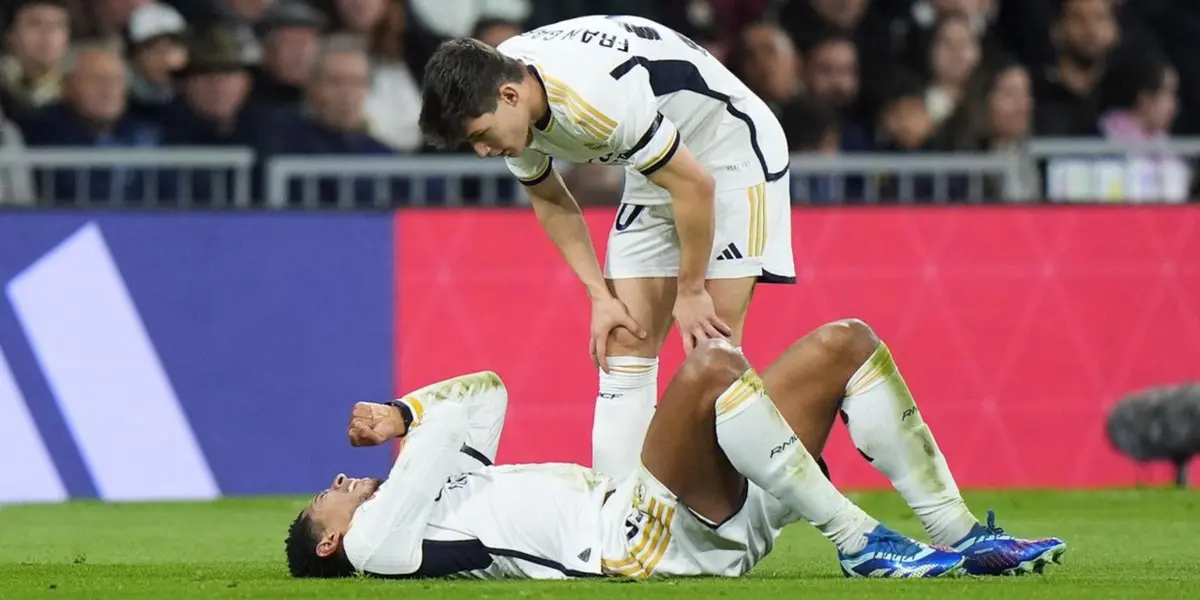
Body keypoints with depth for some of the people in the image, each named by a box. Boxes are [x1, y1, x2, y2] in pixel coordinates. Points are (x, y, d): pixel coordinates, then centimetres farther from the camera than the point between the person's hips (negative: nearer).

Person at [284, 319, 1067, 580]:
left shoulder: (441, 495, 30)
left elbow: (484, 395, 31)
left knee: (846, 342, 4)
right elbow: (450, 426, -4)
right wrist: (407, 425, 16)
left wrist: (400, 414, 20)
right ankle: (859, 543, -27)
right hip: (644, 536, -10)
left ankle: (961, 536, -4)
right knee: (708, 369, -33)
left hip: (714, 520, 10)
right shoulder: (376, 538, 4)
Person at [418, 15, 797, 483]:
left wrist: (690, 291, -15)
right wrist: (600, 296, 1)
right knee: (623, 345, -1)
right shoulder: (505, 99, -9)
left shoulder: (594, 98, -35)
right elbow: (551, 202, 8)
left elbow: (694, 184, -27)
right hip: (658, 172, 8)